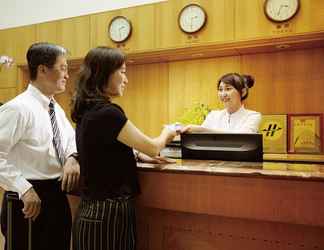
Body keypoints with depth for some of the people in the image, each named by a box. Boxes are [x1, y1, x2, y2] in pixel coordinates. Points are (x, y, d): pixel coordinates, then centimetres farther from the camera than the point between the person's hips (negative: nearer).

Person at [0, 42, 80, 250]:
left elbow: (71, 138, 17)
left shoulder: (56, 108, 10)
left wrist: (72, 158, -4)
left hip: (57, 197, 8)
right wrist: (24, 188, -25)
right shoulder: (18, 108, -17)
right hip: (30, 200, -8)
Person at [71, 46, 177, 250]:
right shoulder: (108, 113, -21)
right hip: (109, 212, -9)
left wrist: (137, 153, 9)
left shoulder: (87, 111, 6)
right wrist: (167, 134, 10)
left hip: (92, 208, 9)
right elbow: (152, 148, -11)